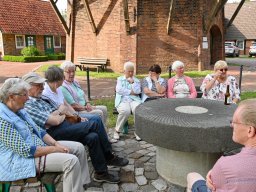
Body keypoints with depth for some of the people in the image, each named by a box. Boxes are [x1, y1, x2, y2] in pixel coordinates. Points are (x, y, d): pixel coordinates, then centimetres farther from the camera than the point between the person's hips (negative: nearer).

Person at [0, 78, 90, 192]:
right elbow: (25, 150, -25)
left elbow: (38, 131, 10)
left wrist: (56, 143, -5)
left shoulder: (19, 110, 7)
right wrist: (54, 149, -17)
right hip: (22, 159, -10)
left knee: (79, 147, 4)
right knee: (71, 160, -25)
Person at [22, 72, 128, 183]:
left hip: (65, 128, 8)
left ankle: (101, 173, 0)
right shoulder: (28, 106, -11)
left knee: (92, 137, -15)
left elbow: (62, 110, 16)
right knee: (94, 124, -18)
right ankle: (109, 157, -2)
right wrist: (62, 115, 2)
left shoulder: (42, 99, 19)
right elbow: (55, 121, -17)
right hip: (55, 134, -8)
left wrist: (57, 113, -5)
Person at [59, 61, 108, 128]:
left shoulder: (75, 82, 12)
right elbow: (73, 105, -21)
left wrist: (88, 103, 0)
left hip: (84, 107, 10)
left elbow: (83, 94, 19)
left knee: (104, 108, 3)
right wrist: (85, 108, -14)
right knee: (99, 113, -19)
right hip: (77, 111, -10)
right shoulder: (63, 87, -18)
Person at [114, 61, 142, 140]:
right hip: (122, 100, -1)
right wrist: (131, 92, -3)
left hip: (134, 100, 1)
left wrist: (132, 82, -1)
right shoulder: (120, 79, 17)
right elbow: (119, 90, -3)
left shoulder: (136, 80, 19)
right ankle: (117, 130, -15)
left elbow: (137, 91, 0)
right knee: (125, 111, -37)